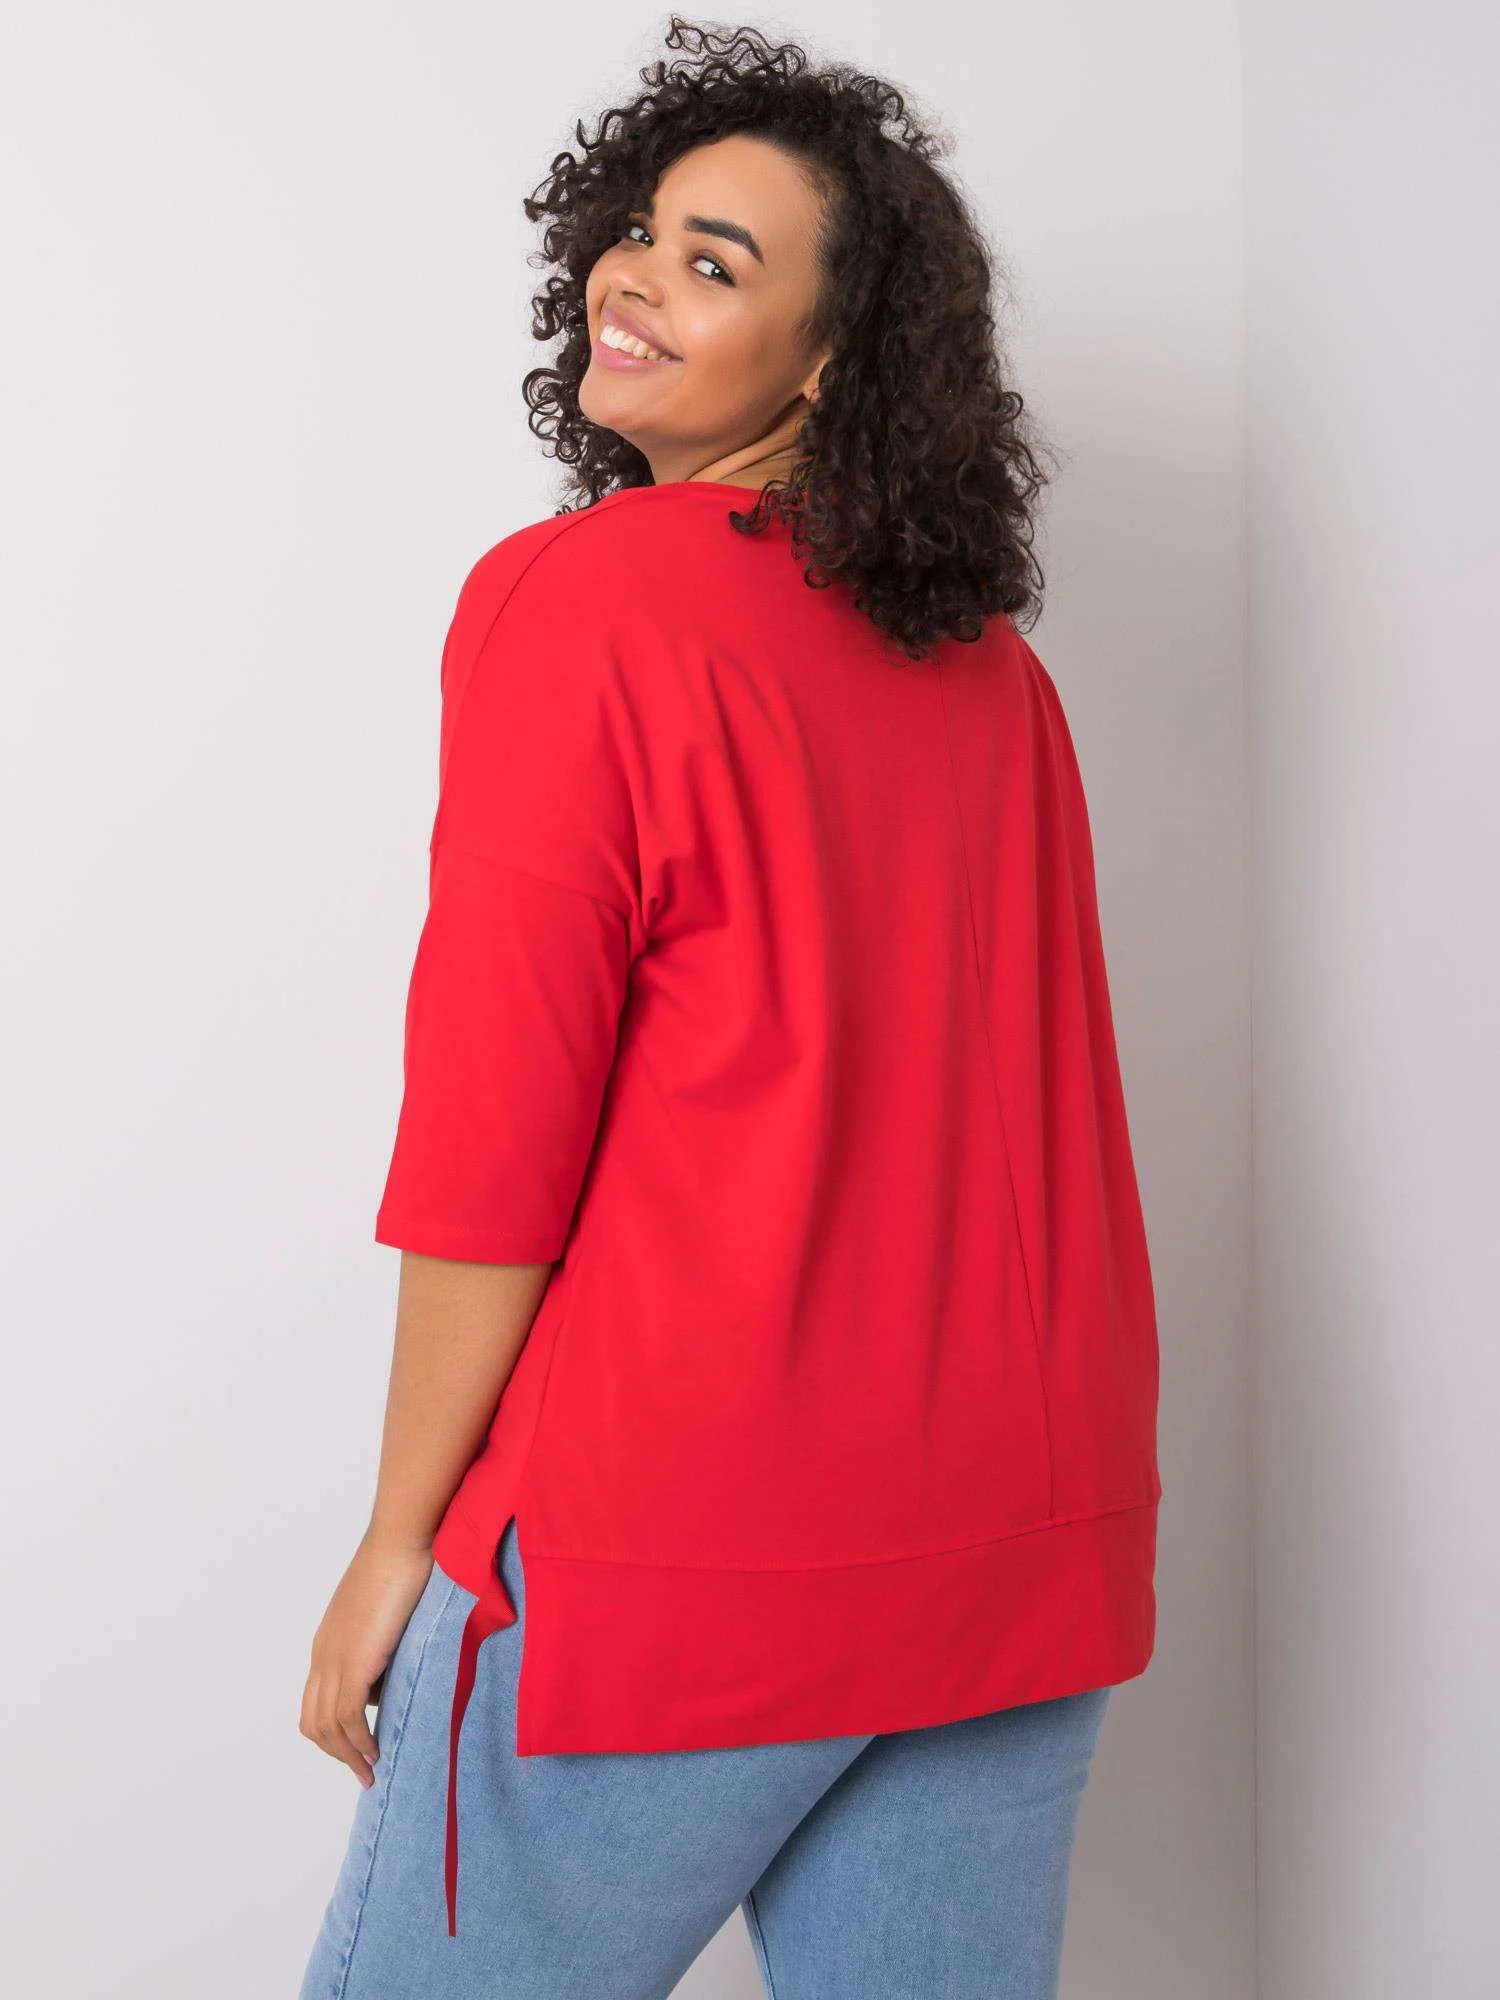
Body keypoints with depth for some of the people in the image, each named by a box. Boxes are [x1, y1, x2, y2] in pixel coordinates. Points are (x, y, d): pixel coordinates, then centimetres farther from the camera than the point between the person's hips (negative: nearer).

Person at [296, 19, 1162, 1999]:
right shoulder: (994, 666, 8)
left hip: (683, 1548, -6)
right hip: (1030, 1539, 7)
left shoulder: (572, 600, -11)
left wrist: (399, 1541, -5)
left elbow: (494, 1136, -14)